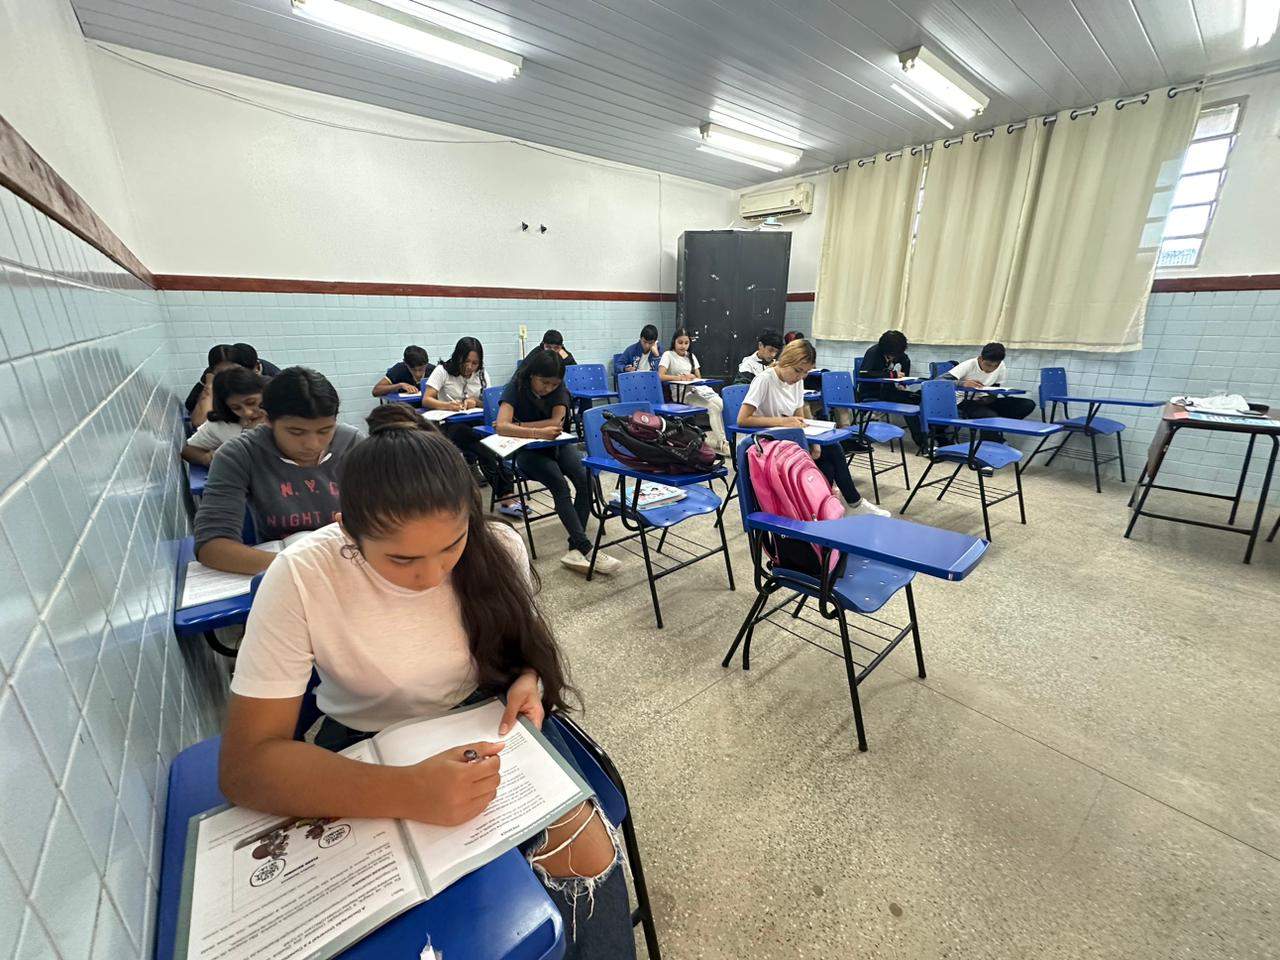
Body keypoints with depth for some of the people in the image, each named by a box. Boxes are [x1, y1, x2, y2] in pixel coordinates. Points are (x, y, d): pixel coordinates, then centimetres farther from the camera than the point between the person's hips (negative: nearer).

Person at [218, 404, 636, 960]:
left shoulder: (498, 547, -17)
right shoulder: (302, 579, -24)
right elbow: (245, 765, -22)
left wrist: (529, 680, -19)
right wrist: (407, 793, -37)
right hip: (370, 750, 0)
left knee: (588, 854, -15)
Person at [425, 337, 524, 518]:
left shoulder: (482, 375, 15)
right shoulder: (443, 371, 3)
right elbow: (426, 400, -6)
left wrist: (476, 402, -10)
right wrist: (448, 405, -27)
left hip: (477, 425, 4)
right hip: (449, 427, -4)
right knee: (488, 450, -35)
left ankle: (505, 496, -34)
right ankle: (506, 495, -31)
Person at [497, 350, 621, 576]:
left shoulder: (558, 388, -5)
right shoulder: (516, 388, -14)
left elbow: (557, 422, -17)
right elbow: (501, 427, -29)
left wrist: (519, 426, -19)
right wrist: (537, 432, -43)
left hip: (557, 445, 3)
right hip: (527, 450, -3)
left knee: (585, 478, -26)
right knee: (560, 485, -30)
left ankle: (575, 548, -24)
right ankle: (586, 549, -30)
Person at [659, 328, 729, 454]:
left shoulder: (691, 356, 20)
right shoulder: (668, 355, 1)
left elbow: (699, 378, 16)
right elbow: (661, 376, -14)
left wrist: (692, 377, -7)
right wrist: (680, 378, -20)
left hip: (697, 388, 6)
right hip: (682, 393, -6)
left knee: (720, 403, -22)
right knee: (714, 407, -24)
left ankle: (720, 441, -15)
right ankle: (721, 442, -14)